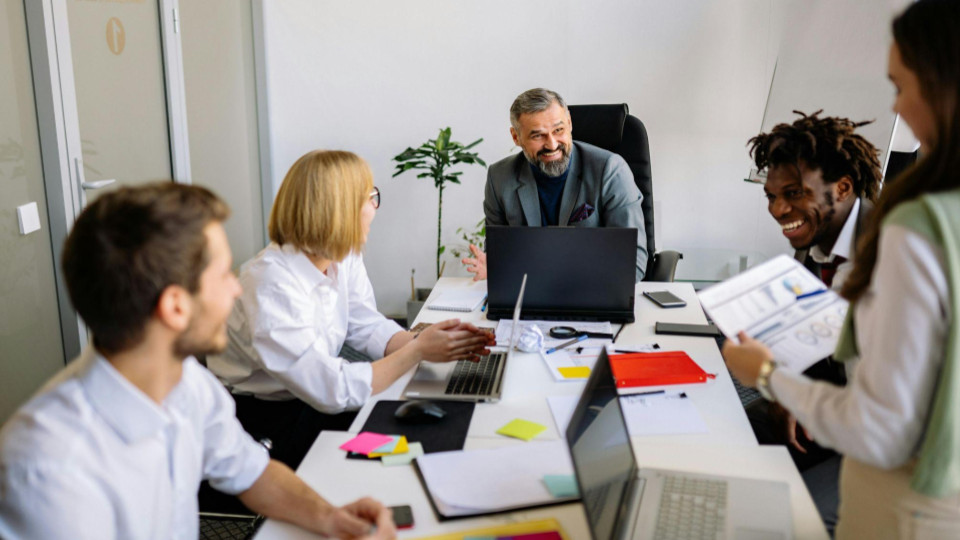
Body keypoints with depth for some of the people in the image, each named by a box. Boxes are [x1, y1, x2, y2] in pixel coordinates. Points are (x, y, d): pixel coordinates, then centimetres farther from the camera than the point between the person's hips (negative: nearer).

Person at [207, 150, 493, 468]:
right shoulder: (272, 284, -30)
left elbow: (368, 327, 2)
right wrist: (418, 351, -27)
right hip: (262, 421, -7)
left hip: (314, 397, 7)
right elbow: (333, 392, -31)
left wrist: (425, 341, -16)